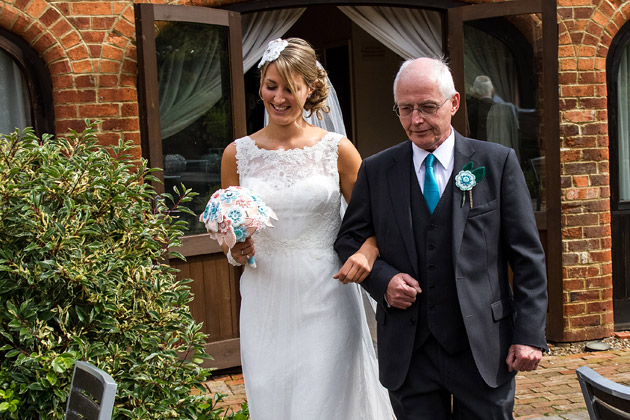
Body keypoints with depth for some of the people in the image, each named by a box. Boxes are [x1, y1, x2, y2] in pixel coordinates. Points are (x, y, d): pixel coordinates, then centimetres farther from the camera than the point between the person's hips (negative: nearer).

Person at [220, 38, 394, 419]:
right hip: (265, 304, 2)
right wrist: (237, 252, -8)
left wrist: (368, 251, -16)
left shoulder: (336, 149, -1)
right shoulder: (238, 154, 4)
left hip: (326, 300, -2)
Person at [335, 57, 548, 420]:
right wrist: (382, 279, -8)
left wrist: (530, 334, -6)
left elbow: (528, 256, 0)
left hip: (483, 347, -1)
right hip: (408, 352, 2)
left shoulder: (498, 162, 0)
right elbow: (350, 240, 12)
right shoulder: (376, 170, 5)